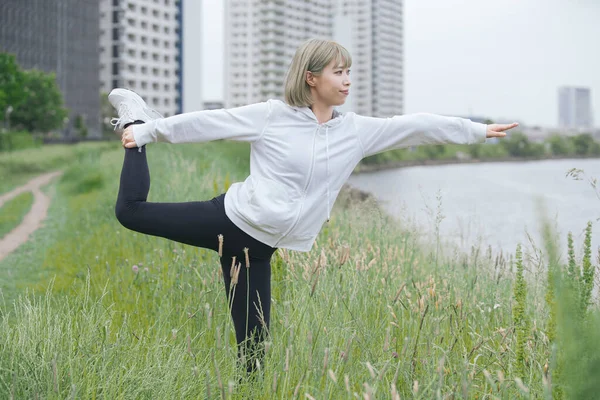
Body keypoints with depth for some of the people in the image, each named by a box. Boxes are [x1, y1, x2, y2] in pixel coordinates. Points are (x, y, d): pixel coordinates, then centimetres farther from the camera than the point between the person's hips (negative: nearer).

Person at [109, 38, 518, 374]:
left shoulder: (355, 130, 2)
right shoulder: (271, 115, -9)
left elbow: (416, 126, 4)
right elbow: (209, 121, -5)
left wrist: (478, 130, 8)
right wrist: (147, 131, -2)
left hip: (259, 246, 3)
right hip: (229, 219, -3)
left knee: (254, 345, 0)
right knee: (132, 210, 4)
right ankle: (135, 116, 27)